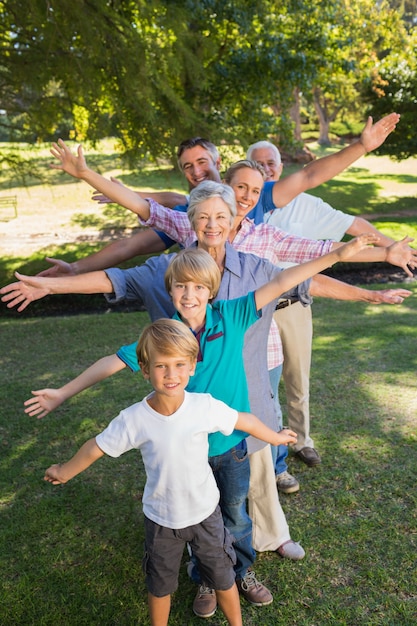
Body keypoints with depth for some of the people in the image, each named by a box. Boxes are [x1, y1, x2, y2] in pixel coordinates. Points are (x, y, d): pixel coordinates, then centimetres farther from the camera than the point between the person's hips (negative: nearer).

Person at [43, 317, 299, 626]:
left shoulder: (205, 406, -24)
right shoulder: (134, 419, -24)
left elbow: (245, 420, -8)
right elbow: (96, 447, -9)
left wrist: (275, 437, 8)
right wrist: (64, 472, 7)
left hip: (205, 512, 0)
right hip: (161, 518, 0)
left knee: (223, 578, 21)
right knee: (160, 585, 24)